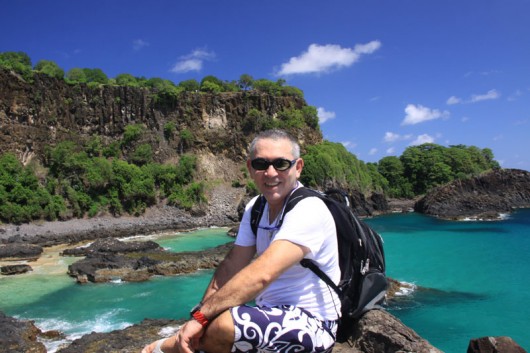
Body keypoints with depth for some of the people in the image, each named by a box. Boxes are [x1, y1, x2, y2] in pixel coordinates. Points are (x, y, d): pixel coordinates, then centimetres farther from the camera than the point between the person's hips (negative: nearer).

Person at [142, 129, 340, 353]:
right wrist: (199, 318, -11)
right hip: (273, 315, 7)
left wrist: (201, 315, -26)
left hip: (311, 325, -7)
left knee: (220, 328, -28)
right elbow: (231, 266, 1)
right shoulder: (255, 208, 4)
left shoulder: (307, 209, -22)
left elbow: (261, 274, -32)